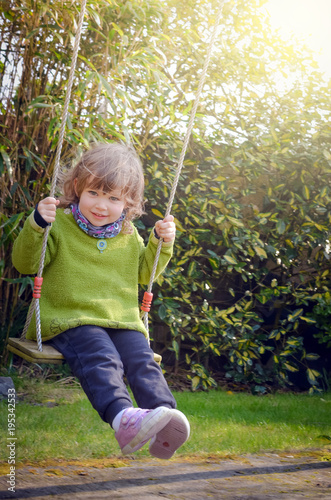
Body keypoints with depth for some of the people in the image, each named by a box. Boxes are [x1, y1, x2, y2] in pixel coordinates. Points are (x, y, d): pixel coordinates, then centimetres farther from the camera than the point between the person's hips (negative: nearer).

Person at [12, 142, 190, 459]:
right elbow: (25, 263, -2)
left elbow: (144, 272, 29)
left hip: (123, 321, 5)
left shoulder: (128, 235, 18)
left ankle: (163, 417, -37)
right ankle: (122, 418, -54)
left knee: (143, 362, -23)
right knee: (101, 360, -33)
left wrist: (161, 243, 13)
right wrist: (36, 224, -18)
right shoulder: (59, 224, 4)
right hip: (70, 320, -5)